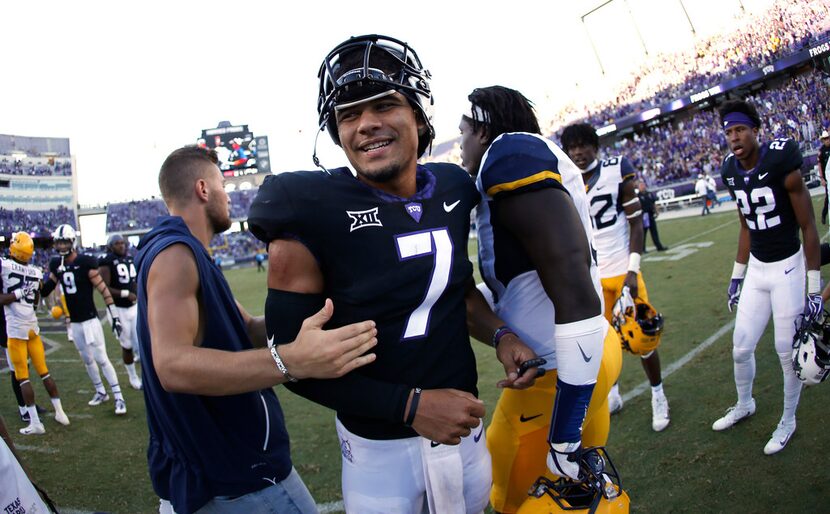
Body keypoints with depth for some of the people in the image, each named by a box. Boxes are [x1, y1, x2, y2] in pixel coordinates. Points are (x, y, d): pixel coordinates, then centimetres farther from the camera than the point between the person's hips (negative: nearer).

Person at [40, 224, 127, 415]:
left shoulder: (85, 262, -13)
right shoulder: (56, 264, 5)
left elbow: (103, 289, -14)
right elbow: (45, 290, 14)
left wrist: (114, 315, -16)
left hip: (90, 319, -6)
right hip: (74, 322, 6)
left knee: (101, 359, -7)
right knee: (87, 360, 15)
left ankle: (119, 397, -2)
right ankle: (101, 392, 29)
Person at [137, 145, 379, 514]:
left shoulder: (180, 254, 13)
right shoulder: (175, 254, -20)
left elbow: (250, 331, 9)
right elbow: (173, 366, -37)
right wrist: (291, 361, -49)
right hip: (239, 476, -10)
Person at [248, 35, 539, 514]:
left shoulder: (452, 189, -4)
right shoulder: (312, 212, -20)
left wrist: (501, 333, -4)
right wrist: (410, 405, -22)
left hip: (463, 423, 5)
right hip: (380, 447, -5)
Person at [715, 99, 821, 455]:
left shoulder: (781, 161, -19)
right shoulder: (731, 171, 0)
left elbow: (808, 226, -14)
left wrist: (814, 288, -14)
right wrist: (737, 275, 16)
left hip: (787, 268, -5)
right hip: (756, 268, 6)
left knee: (788, 350, 5)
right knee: (741, 347, 12)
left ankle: (788, 420, 27)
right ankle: (744, 404, 38)